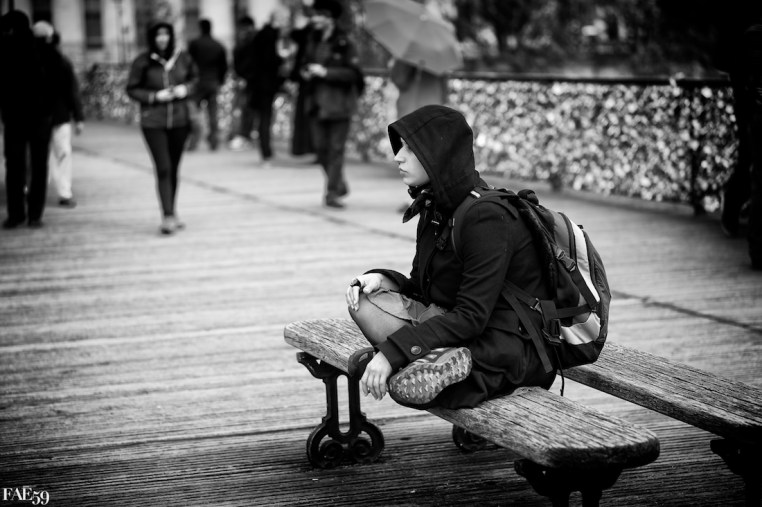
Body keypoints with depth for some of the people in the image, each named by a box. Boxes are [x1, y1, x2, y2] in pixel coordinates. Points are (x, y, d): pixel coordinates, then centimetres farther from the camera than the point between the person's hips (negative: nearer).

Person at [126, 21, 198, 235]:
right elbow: (132, 89, -1)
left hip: (179, 120, 3)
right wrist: (155, 96, -14)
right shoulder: (143, 62, -8)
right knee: (163, 169, -11)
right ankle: (168, 216, -12)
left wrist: (186, 88, -4)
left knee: (174, 169, 11)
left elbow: (194, 77, 17)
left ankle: (171, 213, 24)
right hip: (153, 122, -3)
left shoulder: (183, 58, 0)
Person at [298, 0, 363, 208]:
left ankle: (332, 193, -3)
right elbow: (305, 64, 23)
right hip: (317, 102, 6)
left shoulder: (344, 43, -9)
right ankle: (339, 185, 24)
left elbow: (353, 73, -15)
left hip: (338, 103, -6)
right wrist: (305, 72, -1)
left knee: (336, 148, -5)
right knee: (321, 147, 7)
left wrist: (325, 72, -19)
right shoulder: (313, 41, 11)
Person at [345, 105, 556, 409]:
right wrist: (382, 279, -7)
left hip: (509, 347, -8)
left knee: (409, 384, -29)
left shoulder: (488, 219, -21)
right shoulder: (435, 207, 7)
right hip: (454, 324, 8)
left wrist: (392, 350, -28)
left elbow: (471, 318, -25)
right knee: (365, 303, -9)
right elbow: (423, 290, 15)